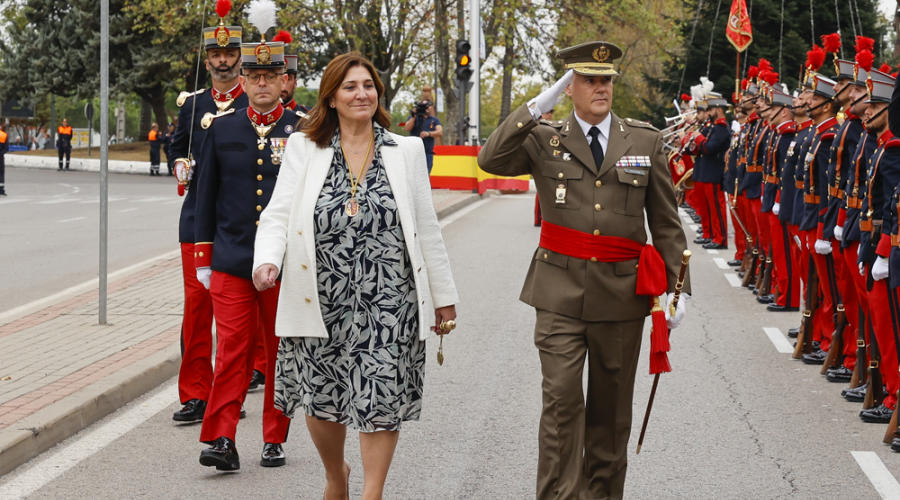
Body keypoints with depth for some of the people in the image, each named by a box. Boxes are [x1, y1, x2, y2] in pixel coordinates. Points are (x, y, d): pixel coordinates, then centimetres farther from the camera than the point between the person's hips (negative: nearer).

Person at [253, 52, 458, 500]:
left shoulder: (406, 151, 8)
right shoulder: (303, 148, 6)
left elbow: (426, 228, 10)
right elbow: (278, 214, -2)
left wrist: (443, 294, 11)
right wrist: (267, 261, -21)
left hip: (387, 300, 0)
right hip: (323, 301, 0)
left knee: (380, 397, -3)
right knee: (321, 399, 8)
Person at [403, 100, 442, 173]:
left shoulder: (434, 120, 13)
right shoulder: (413, 118, 12)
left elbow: (440, 132, -2)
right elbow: (407, 128, -3)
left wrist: (428, 133, -21)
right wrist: (414, 117, -14)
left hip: (428, 153, 1)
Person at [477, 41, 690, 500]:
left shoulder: (646, 141, 7)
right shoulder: (544, 141, 4)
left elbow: (666, 221, 8)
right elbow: (491, 160, -13)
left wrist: (676, 287, 3)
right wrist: (537, 106, -15)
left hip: (622, 293, 2)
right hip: (561, 291, -2)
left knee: (611, 406, 10)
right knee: (561, 399, -9)